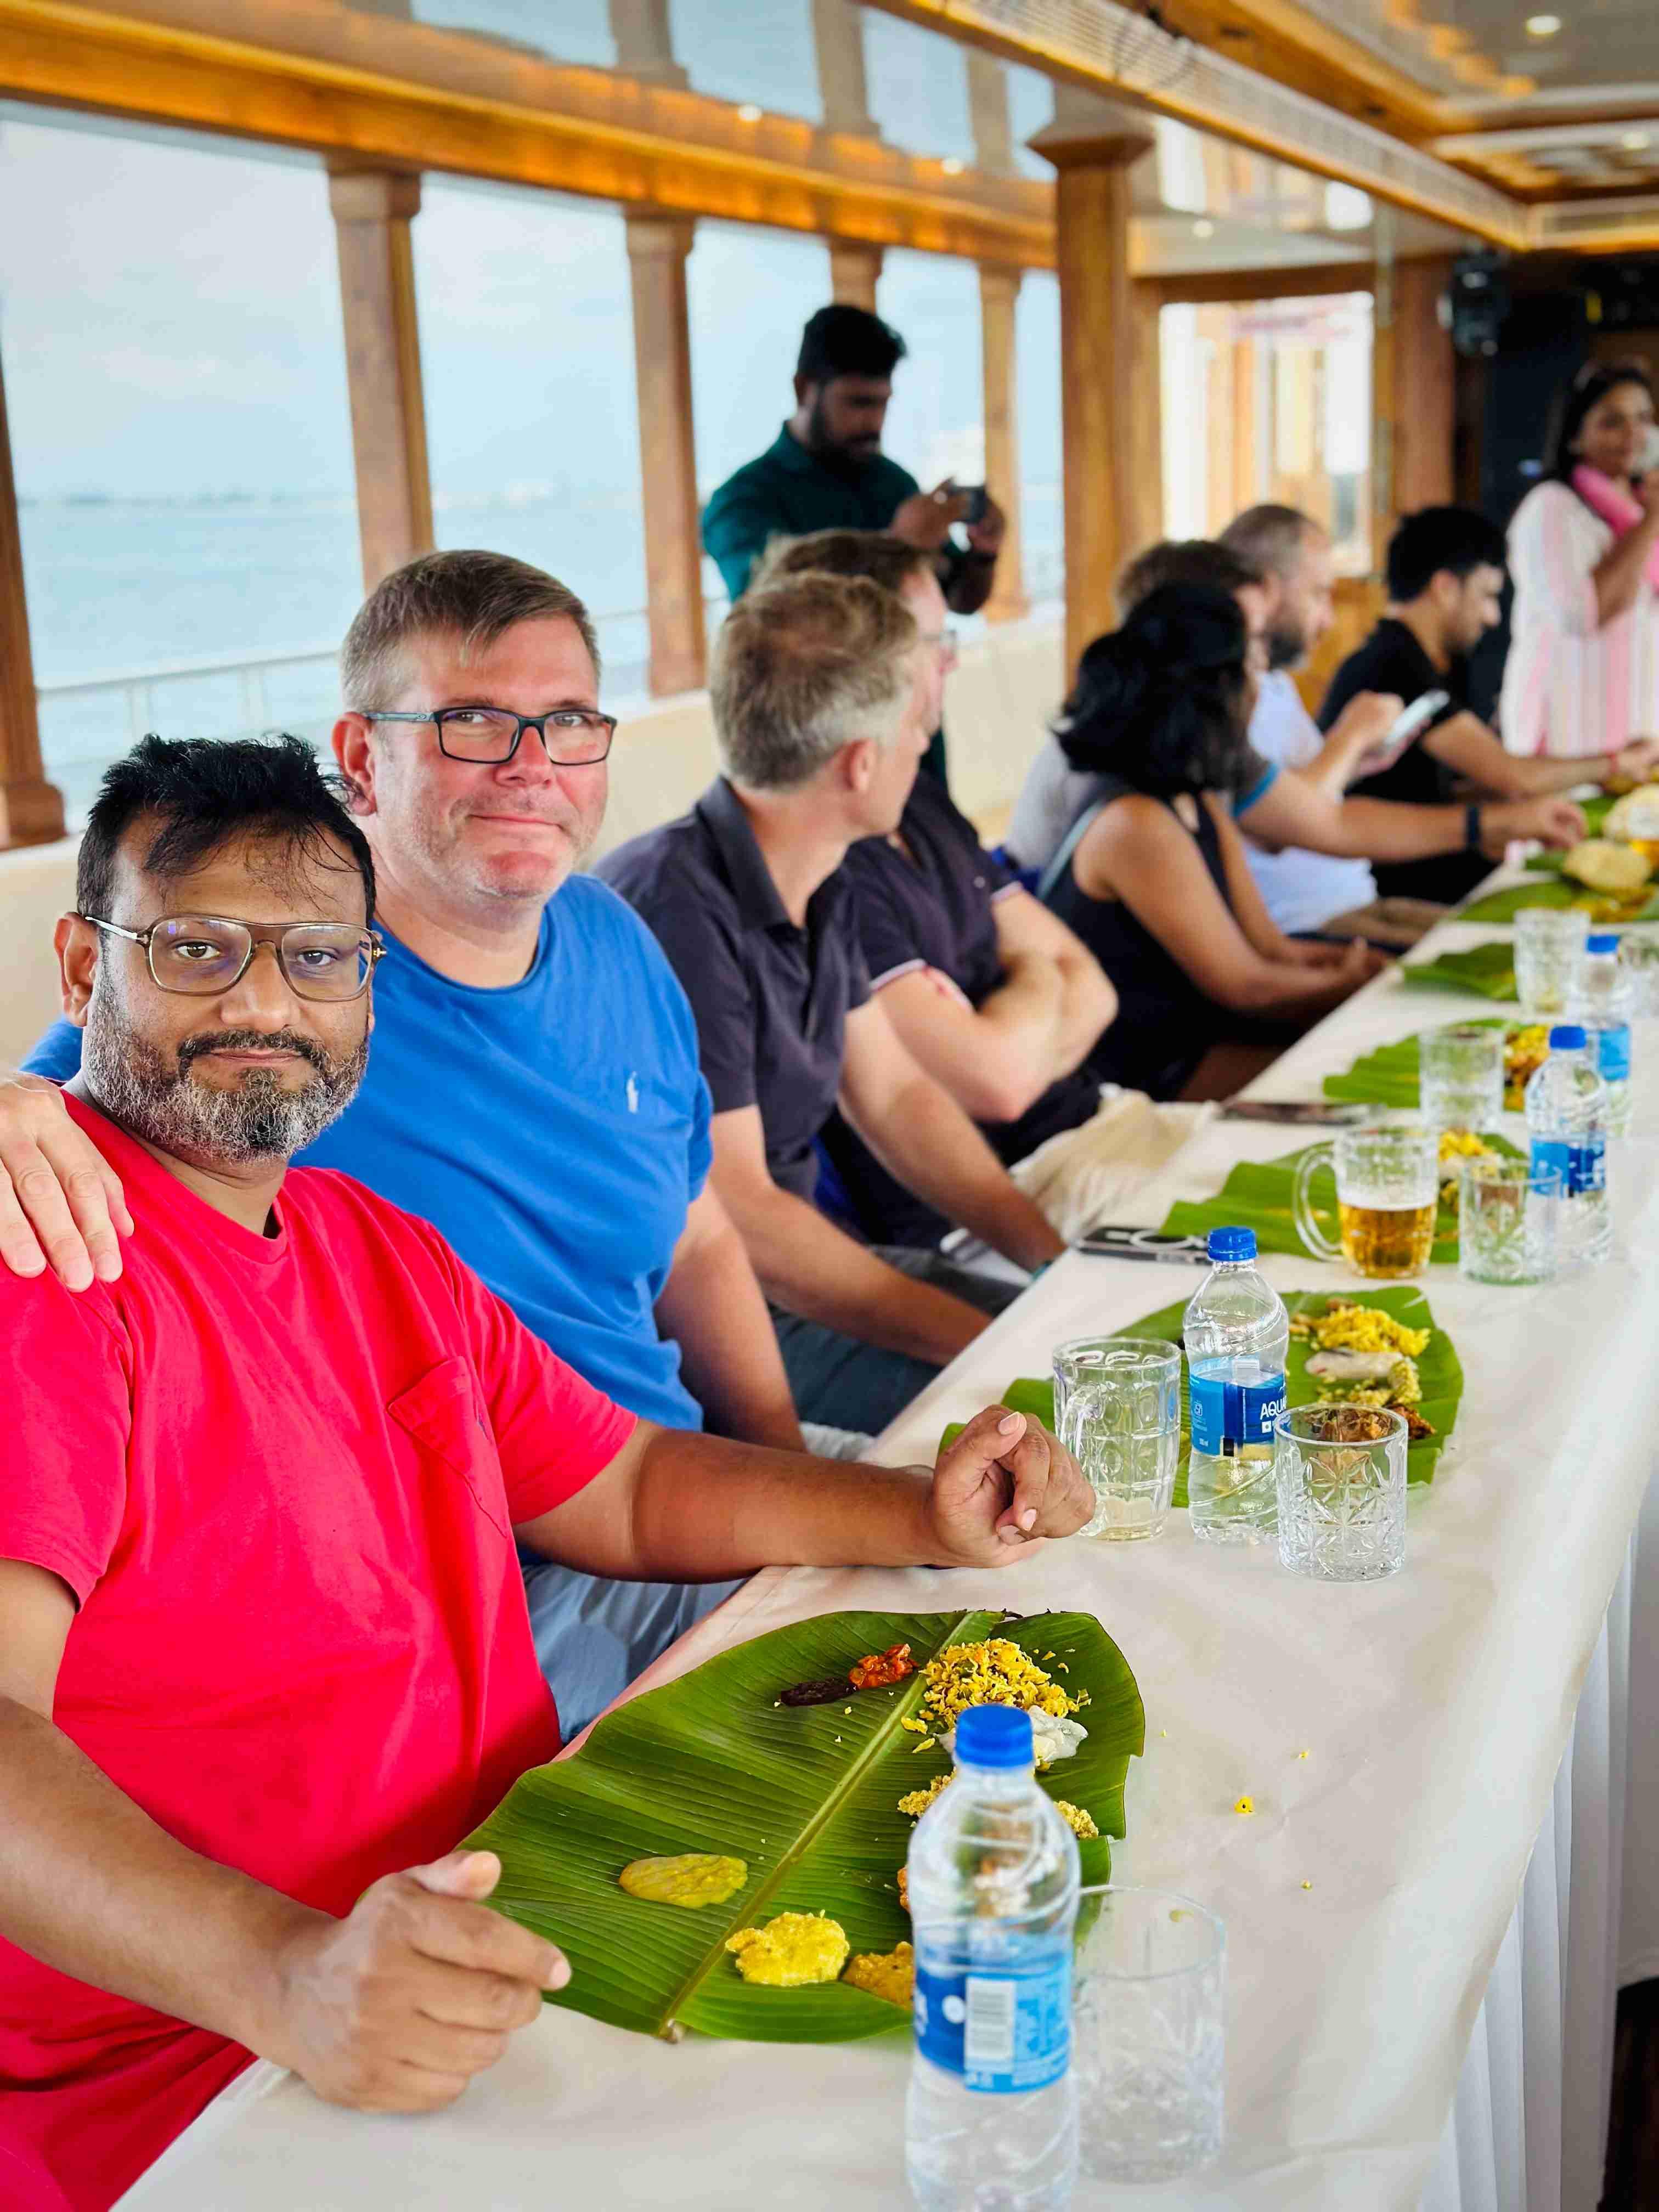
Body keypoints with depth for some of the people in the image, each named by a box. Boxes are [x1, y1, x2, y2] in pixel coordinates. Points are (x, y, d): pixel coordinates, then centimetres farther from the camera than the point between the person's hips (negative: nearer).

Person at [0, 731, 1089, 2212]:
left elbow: (622, 1490, 21)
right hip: (187, 2071, -8)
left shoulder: (378, 1248, 15)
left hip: (494, 1934, 8)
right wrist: (286, 1975, -41)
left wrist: (930, 1519, 7)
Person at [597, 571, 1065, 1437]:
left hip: (790, 1263, 9)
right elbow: (734, 1222, -26)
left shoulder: (818, 886, 5)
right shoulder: (678, 913, -26)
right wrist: (984, 1340, -21)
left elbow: (892, 1095, 14)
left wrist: (1062, 1261, 4)